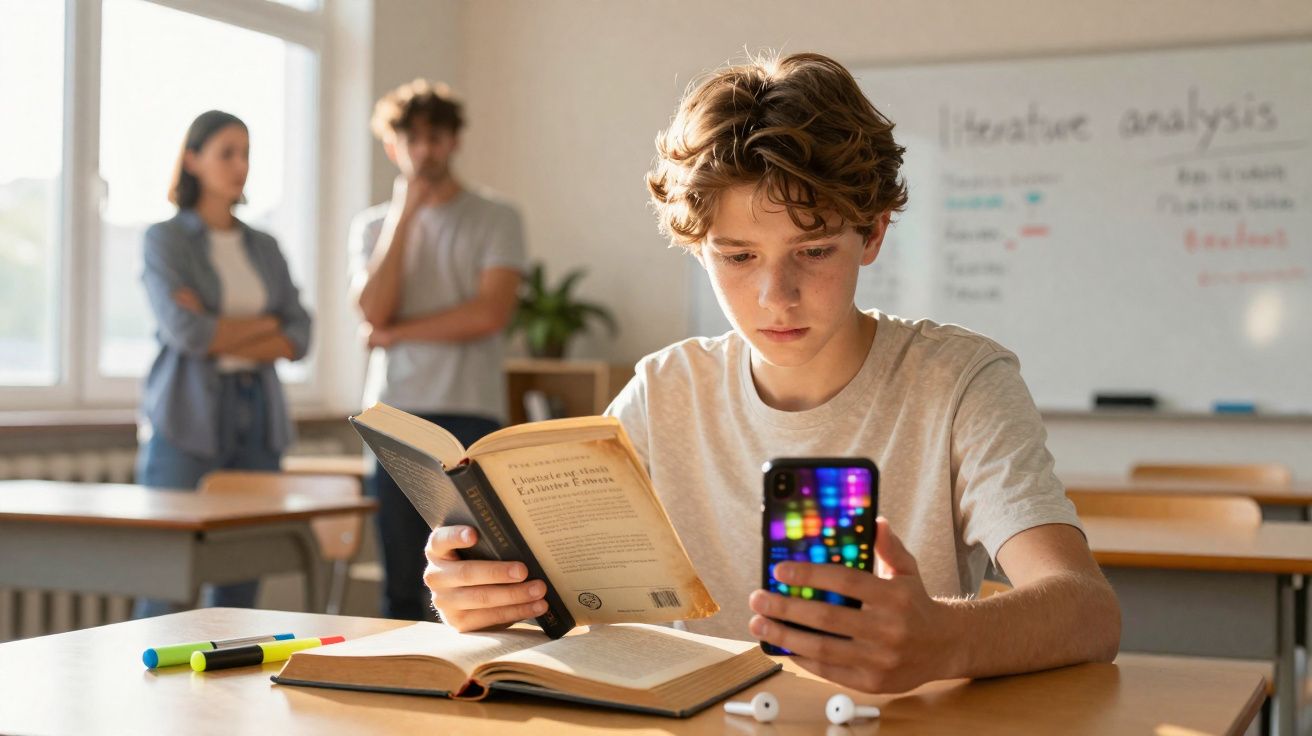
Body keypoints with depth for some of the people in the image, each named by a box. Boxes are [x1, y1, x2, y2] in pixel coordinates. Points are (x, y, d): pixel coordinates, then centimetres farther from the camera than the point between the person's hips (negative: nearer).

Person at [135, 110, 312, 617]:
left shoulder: (264, 247, 15)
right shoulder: (165, 239, 2)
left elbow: (298, 339, 5)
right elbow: (184, 329, -12)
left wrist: (222, 339, -9)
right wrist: (265, 323, -2)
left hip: (257, 414, 5)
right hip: (188, 414, -4)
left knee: (241, 576, 3)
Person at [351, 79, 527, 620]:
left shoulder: (495, 220, 6)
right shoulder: (373, 226, 15)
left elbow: (491, 312, -8)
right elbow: (374, 311, -3)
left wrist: (398, 332, -2)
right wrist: (405, 215, -3)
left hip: (470, 414, -3)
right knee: (401, 584, 4)